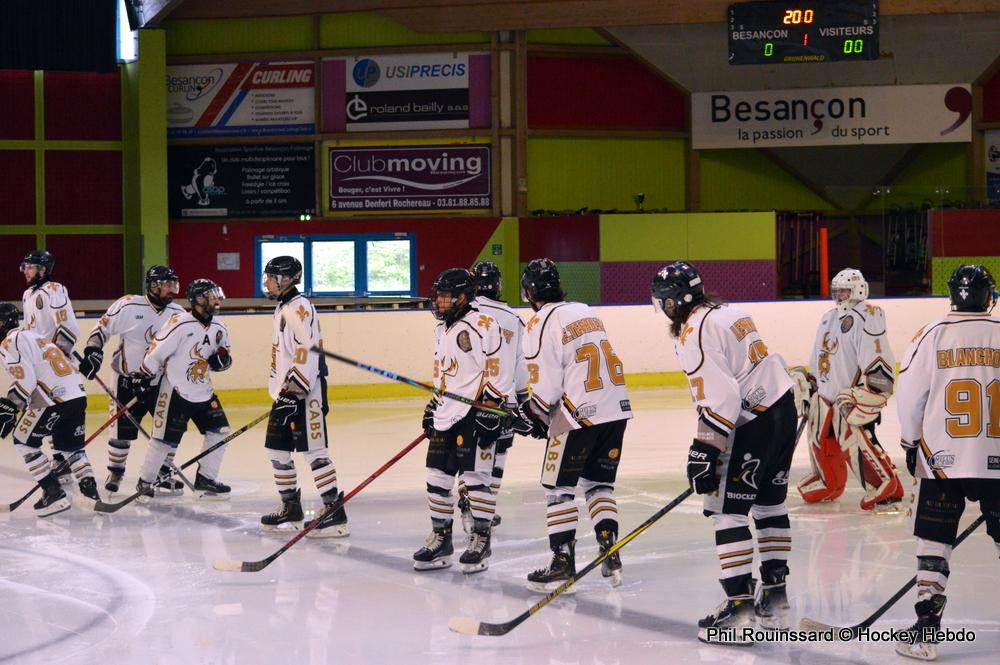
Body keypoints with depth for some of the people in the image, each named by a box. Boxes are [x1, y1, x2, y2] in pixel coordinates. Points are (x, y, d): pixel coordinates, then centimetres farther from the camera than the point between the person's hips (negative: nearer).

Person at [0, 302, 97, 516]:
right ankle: (89, 487, 12)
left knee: (24, 441, 6)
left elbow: (25, 380, -16)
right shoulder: (31, 335, 27)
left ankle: (53, 492, -1)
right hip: (78, 394, 9)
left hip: (55, 398, -9)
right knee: (70, 445, 24)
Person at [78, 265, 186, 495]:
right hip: (128, 381, -4)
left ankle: (164, 472, 15)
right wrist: (92, 351, -14)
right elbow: (102, 328, -4)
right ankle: (114, 472, 20)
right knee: (123, 428, 0)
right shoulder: (128, 306, -14)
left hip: (162, 381, 4)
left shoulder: (178, 313, -1)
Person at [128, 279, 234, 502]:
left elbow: (223, 360, 17)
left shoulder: (219, 328, 5)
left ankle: (205, 480, 15)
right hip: (176, 391, -7)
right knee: (165, 439, -6)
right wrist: (142, 378, -11)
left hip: (203, 393, 7)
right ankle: (145, 482, 11)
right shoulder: (180, 324, -17)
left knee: (219, 431, 3)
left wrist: (223, 359, -6)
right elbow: (156, 351, -14)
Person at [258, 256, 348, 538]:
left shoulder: (300, 308, -14)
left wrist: (294, 392, -25)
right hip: (285, 392, 10)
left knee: (314, 451, -11)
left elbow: (306, 352, -22)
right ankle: (291, 509, 24)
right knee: (278, 450, 13)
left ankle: (335, 513, -10)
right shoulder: (282, 308, 18)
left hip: (304, 393, -10)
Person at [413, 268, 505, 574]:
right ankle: (440, 538, 18)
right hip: (446, 415, 9)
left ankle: (481, 540, 4)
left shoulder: (481, 324, -11)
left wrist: (491, 409, -18)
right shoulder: (442, 329, 18)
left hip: (474, 413, -9)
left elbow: (496, 369, -14)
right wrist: (433, 407, 24)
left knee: (475, 475, -6)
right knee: (437, 476, 8)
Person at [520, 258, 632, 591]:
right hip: (617, 409, 7)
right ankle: (610, 554, 9)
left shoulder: (541, 324, -8)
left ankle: (563, 562, 0)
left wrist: (535, 413, 6)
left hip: (578, 414, -7)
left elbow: (547, 384, -12)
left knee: (558, 487, 4)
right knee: (598, 483, 18)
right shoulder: (586, 312, 15)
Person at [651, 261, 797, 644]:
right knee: (770, 506, 18)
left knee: (728, 511, -6)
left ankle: (739, 605, -10)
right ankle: (774, 598, 24)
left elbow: (718, 396, -22)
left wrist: (705, 450, -20)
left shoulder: (694, 332, -14)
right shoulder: (729, 313, 15)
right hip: (784, 408, 10)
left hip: (753, 422, -10)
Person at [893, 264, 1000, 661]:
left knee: (934, 541, 5)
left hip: (943, 459, -1)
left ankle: (926, 629, -1)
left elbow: (909, 395, 0)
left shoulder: (933, 335, -1)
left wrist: (911, 443, 13)